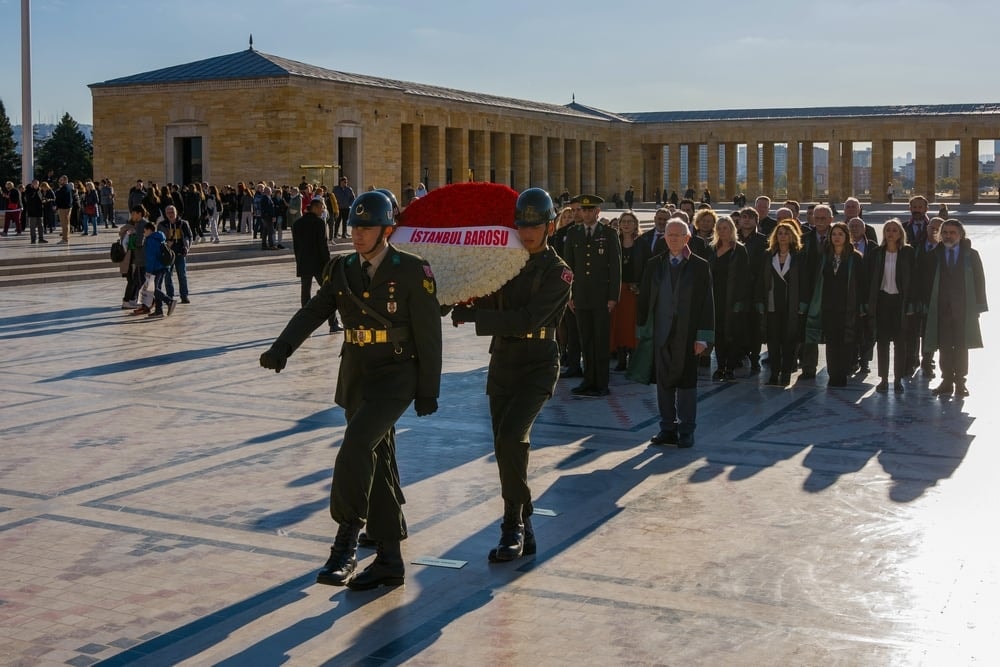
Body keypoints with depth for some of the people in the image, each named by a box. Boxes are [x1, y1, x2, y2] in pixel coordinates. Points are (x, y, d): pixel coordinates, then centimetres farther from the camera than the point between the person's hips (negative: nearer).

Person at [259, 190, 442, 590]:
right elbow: (312, 313, -1)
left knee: (357, 447, -26)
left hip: (395, 377, -6)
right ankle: (389, 561, 26)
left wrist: (428, 391, -6)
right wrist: (282, 349, -18)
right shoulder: (342, 270, 7)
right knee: (376, 465, 13)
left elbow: (429, 335, -7)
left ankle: (346, 542, -20)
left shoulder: (412, 272, -8)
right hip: (356, 378, 6)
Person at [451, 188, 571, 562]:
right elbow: (489, 306, 10)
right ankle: (523, 532, 21)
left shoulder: (558, 273, -9)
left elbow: (527, 320, -20)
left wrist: (473, 315, -23)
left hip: (538, 366, -6)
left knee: (511, 437, -22)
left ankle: (513, 527, -11)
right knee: (506, 446, 8)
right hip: (502, 363, 6)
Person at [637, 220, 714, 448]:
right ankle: (667, 428, 16)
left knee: (687, 382, 4)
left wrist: (702, 337, -7)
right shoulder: (654, 265, 7)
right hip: (661, 333, 3)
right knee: (664, 382, 7)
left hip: (687, 333, -3)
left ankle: (686, 431, 12)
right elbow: (644, 299, 8)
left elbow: (706, 303, -2)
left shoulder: (700, 266, -1)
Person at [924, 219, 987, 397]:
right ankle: (947, 381, 9)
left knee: (961, 347, 3)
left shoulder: (971, 255, 3)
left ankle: (960, 382, 10)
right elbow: (928, 281, 3)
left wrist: (978, 306, -3)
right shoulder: (934, 255, 3)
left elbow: (979, 281, 3)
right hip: (941, 308, 0)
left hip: (964, 309, 0)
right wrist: (928, 305, -4)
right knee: (944, 347, 2)